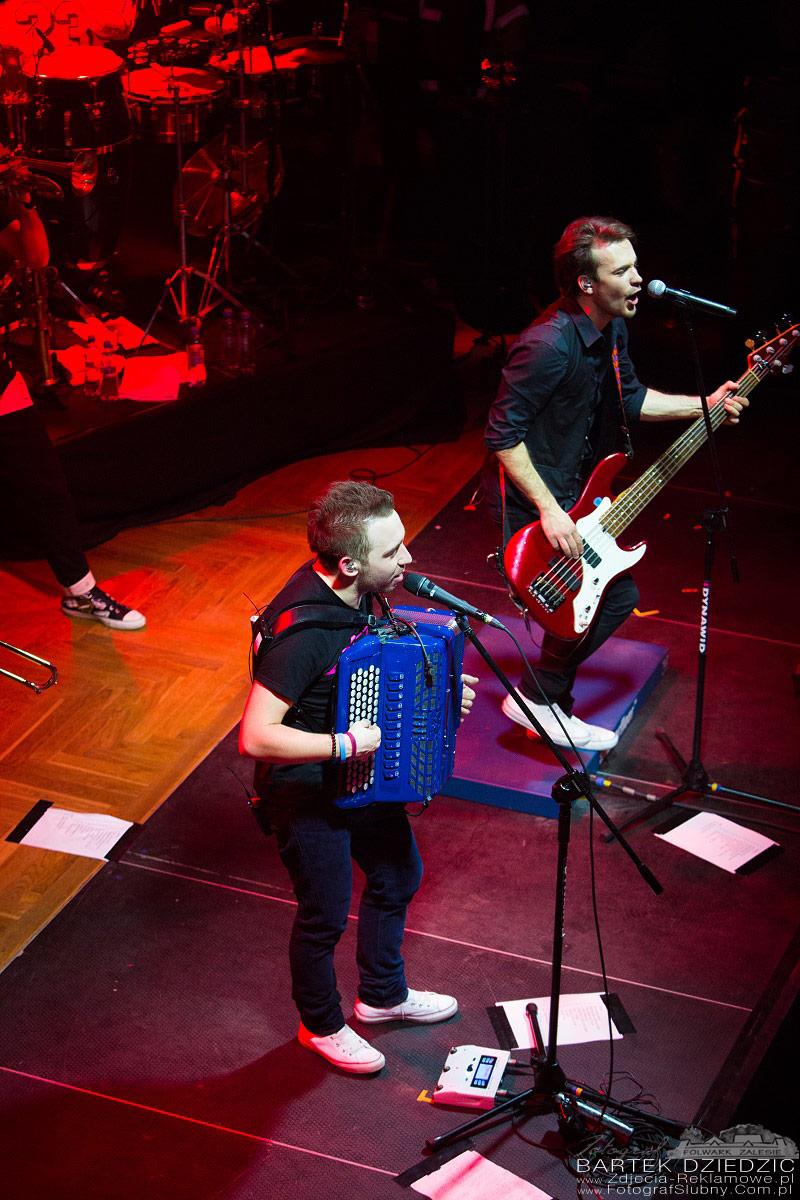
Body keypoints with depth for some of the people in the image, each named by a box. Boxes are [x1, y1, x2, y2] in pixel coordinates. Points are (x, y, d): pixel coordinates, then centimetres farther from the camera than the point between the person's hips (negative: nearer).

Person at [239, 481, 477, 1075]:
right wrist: (345, 745, -31)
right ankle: (322, 1026, 39)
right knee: (326, 915, 12)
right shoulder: (301, 630, -35)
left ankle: (383, 994, 49)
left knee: (399, 875, 25)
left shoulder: (360, 592, -9)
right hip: (306, 791, -8)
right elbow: (255, 737, -36)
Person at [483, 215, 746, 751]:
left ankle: (544, 698, 25)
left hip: (576, 494, 10)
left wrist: (704, 405, 4)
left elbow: (631, 398, 17)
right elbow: (503, 434, -25)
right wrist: (550, 511, -26)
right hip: (531, 501, -10)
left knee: (619, 595, 13)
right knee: (613, 597, -10)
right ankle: (541, 701, 9)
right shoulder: (550, 345, -29)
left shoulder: (613, 329, 1)